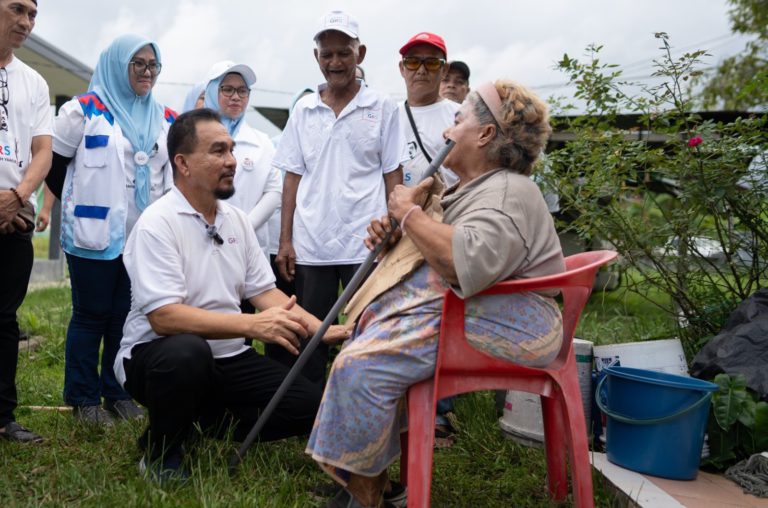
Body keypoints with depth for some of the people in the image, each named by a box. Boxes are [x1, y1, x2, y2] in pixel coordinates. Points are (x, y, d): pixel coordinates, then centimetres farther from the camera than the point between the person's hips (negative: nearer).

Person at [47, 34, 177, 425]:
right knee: (91, 315, 3)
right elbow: (53, 166, 2)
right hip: (95, 234, -4)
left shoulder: (165, 120, 10)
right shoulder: (85, 110, -3)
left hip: (144, 237, 4)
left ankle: (118, 392, 22)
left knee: (128, 315, 9)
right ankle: (83, 397, 15)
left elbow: (173, 172, 18)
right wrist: (83, 207, 7)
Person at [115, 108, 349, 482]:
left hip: (227, 359, 6)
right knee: (187, 351, -40)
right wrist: (254, 325, -33)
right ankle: (160, 452, -9)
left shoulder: (237, 219, 6)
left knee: (311, 406, -8)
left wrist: (322, 330, -10)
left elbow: (265, 292, 6)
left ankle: (204, 422, 13)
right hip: (157, 354, -6)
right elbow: (164, 317, -26)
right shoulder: (157, 223, -16)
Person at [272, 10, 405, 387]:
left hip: (366, 245, -2)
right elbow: (292, 178, 10)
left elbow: (393, 176, 3)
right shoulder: (303, 111, 10)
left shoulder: (382, 108, 3)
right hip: (309, 245, 3)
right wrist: (285, 240, 4)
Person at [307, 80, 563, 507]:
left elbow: (469, 263, -34)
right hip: (453, 310, 12)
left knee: (361, 365, -23)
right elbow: (439, 255, 29)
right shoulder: (473, 189, 19)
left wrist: (410, 212, -19)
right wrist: (393, 237, 8)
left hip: (497, 325, -12)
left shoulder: (507, 193, -16)